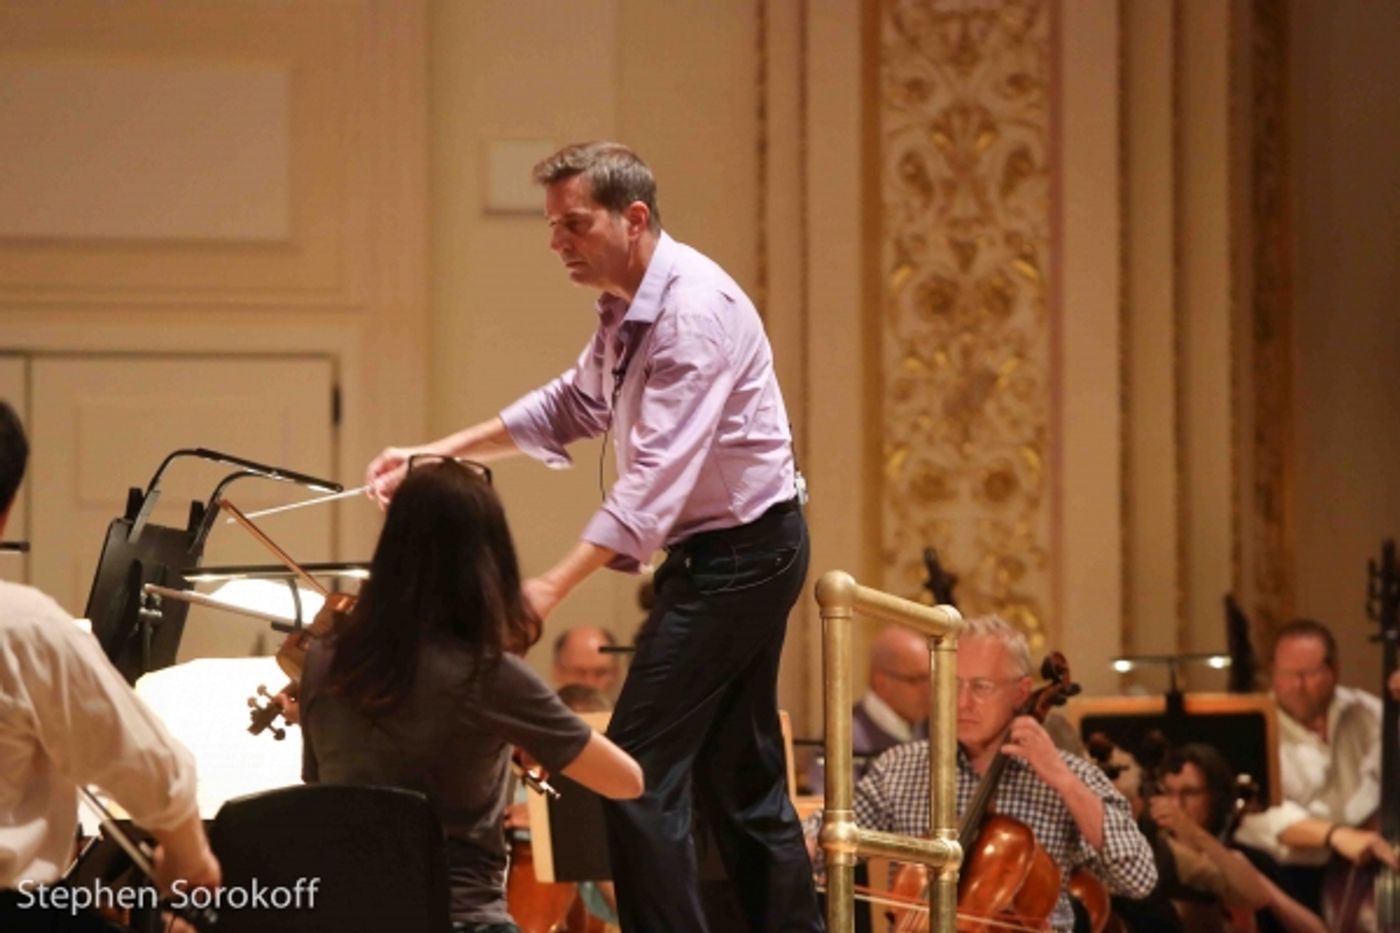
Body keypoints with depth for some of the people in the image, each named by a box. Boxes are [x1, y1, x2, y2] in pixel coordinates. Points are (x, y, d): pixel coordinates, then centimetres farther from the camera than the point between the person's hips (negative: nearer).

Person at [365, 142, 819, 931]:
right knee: (740, 776, 13)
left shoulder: (693, 309, -22)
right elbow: (569, 408, 22)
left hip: (738, 550, -10)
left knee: (639, 767, -12)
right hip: (734, 550, 10)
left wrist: (554, 586, -35)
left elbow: (657, 476, -30)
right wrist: (437, 453, 13)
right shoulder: (628, 310, 9)